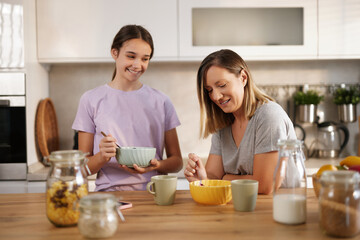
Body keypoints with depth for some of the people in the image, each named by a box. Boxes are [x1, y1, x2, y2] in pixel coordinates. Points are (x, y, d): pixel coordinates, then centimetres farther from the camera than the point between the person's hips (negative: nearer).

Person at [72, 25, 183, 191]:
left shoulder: (161, 101, 10)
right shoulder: (91, 100, 5)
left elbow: (177, 161, 12)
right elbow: (84, 167, 6)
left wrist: (157, 166, -9)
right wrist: (102, 157, -15)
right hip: (109, 192, -1)